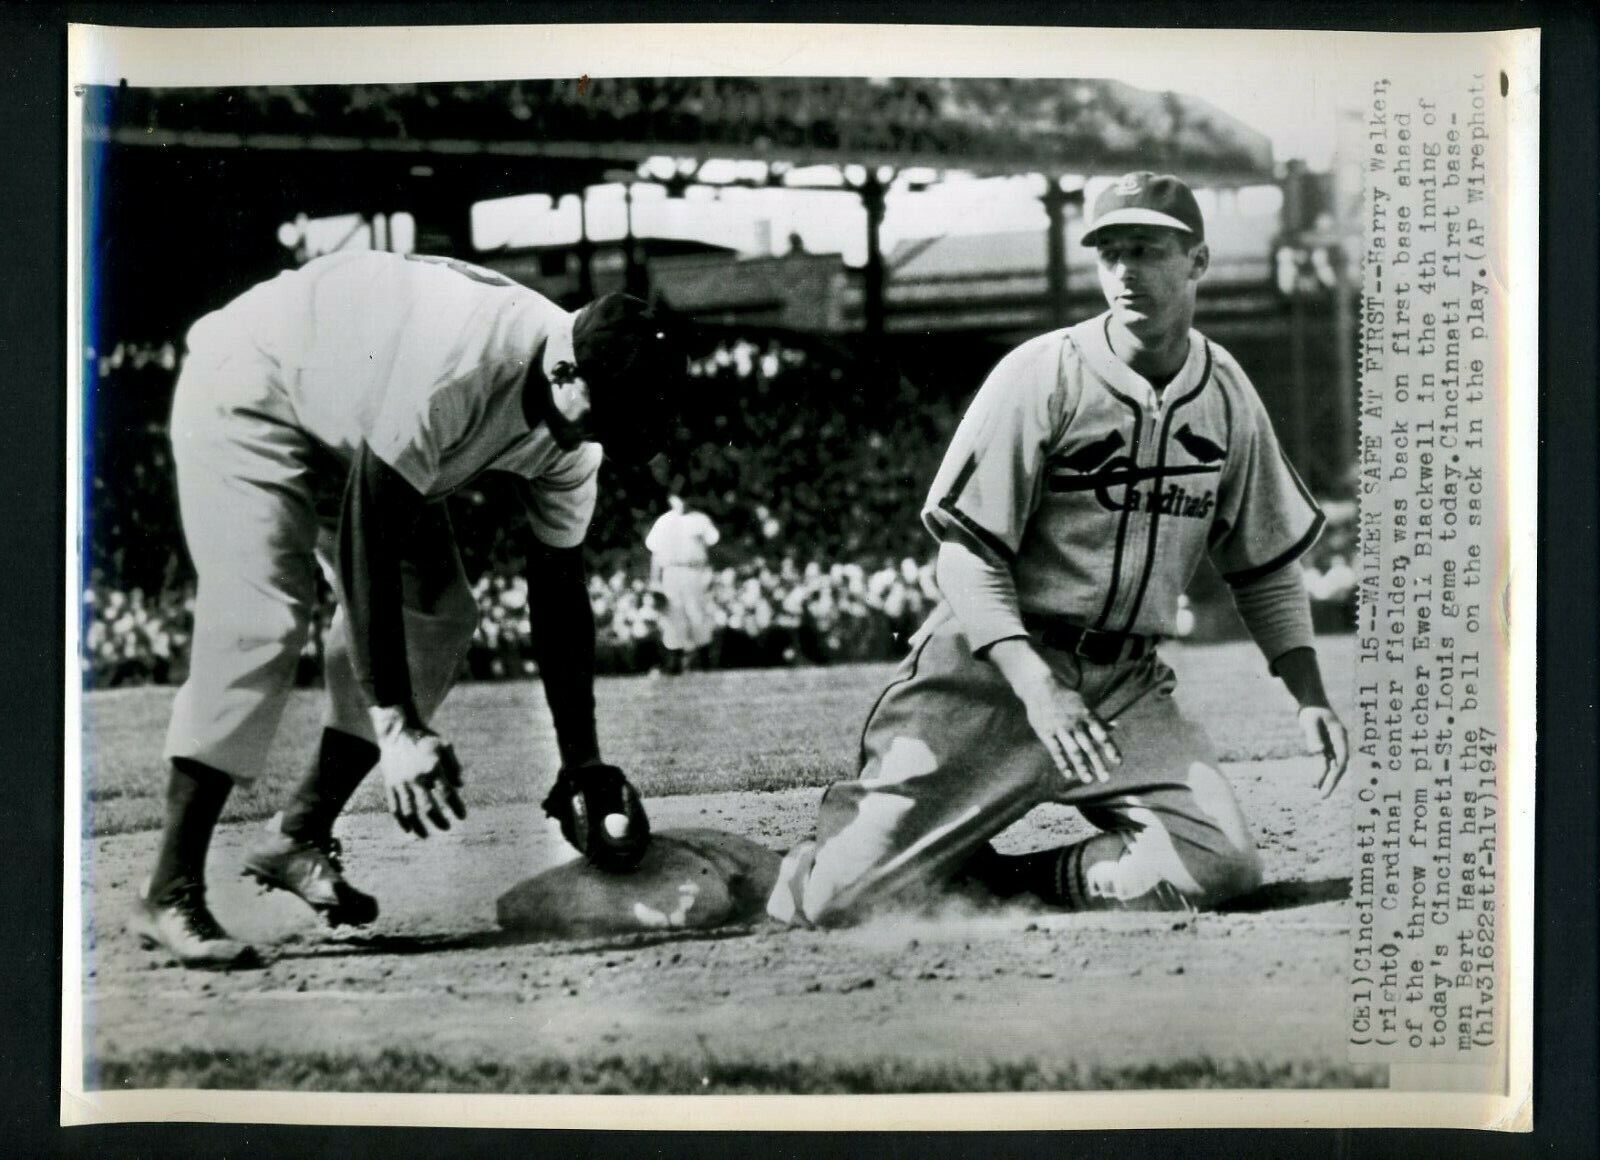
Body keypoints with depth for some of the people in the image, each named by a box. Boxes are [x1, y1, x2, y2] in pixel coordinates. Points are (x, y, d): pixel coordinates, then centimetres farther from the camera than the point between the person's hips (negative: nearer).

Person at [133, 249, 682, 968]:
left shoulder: (572, 428, -13)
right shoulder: (457, 368, -39)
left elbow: (558, 593, -4)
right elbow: (364, 542, -37)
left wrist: (581, 763, -6)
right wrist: (400, 728, -38)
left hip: (353, 424, 8)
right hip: (249, 389, -8)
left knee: (436, 612, -3)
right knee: (261, 620, -22)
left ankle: (298, 836, 7)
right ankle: (170, 895, -21)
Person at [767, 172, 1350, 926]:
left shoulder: (1227, 396, 6)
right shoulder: (1040, 378, -10)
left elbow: (1266, 570, 16)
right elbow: (967, 553, -12)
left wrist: (1309, 697, 5)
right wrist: (1036, 687, -25)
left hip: (1128, 686, 4)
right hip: (993, 674, -4)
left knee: (1223, 863, -19)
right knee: (833, 903, -14)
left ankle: (1002, 881, -1)